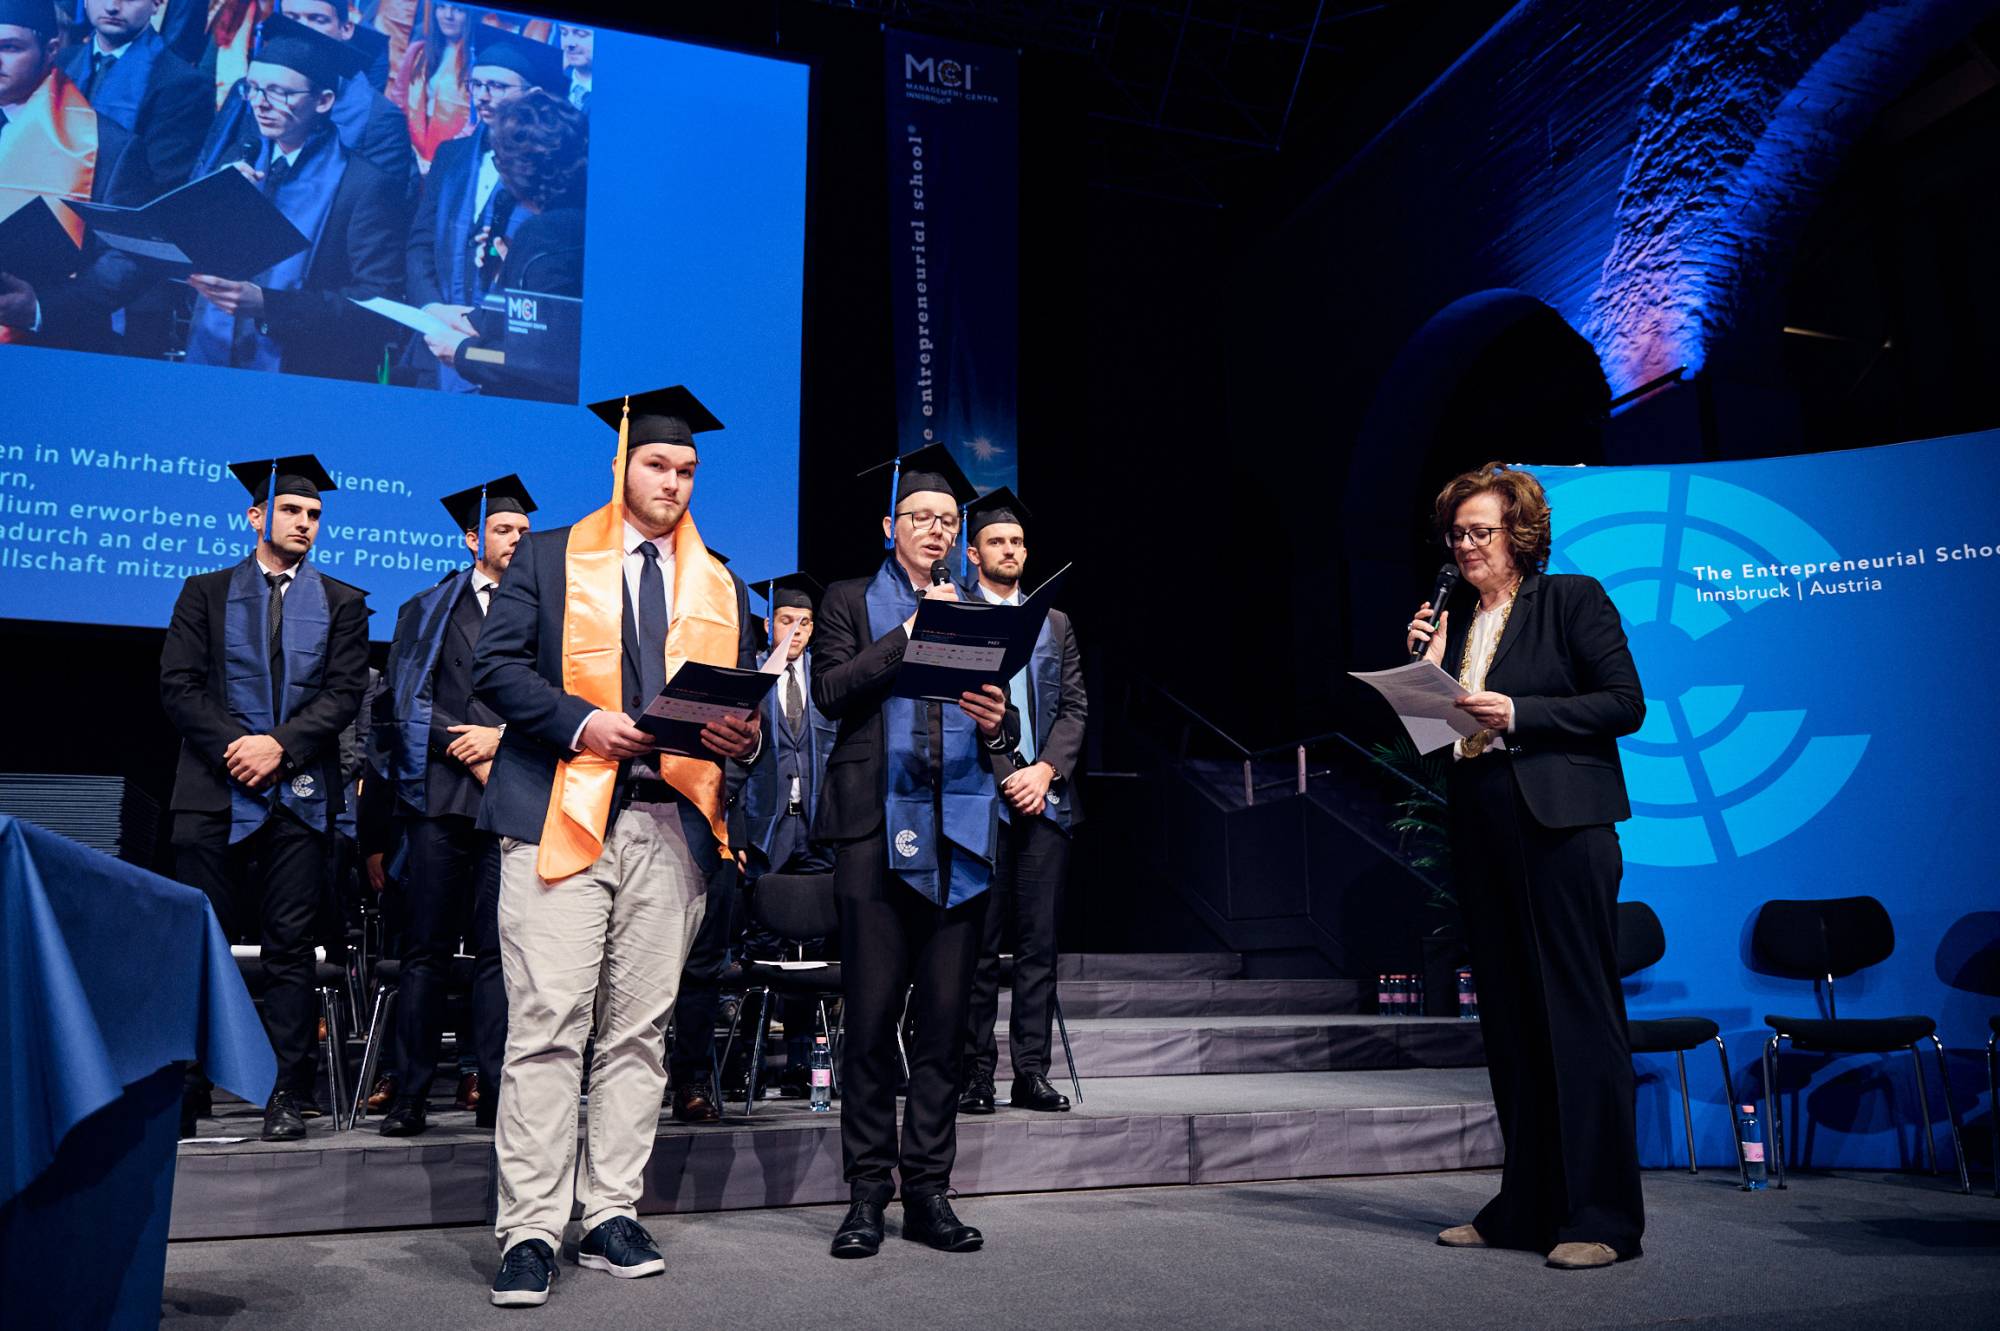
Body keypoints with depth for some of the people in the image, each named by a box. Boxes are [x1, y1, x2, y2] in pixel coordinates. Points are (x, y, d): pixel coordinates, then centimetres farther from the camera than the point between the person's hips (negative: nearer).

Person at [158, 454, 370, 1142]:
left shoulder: (343, 603, 12)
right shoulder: (204, 593, 13)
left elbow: (345, 692, 2)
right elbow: (178, 685, 4)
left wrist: (280, 745, -11)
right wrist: (235, 746, -10)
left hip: (300, 795, 0)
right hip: (214, 792, 0)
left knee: (290, 949, 1)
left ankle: (289, 1096, 6)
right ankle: (185, 1091, 10)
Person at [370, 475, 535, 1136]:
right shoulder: (428, 610, 15)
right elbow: (408, 698, 6)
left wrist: (501, 736, -9)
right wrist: (471, 753, -6)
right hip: (441, 795, 0)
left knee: (500, 950, -1)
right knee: (426, 950, 0)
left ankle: (497, 1094, 2)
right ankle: (410, 1095, 5)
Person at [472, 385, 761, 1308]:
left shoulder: (720, 587, 18)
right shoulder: (548, 556, 9)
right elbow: (495, 664, 1)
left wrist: (745, 734, -6)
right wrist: (580, 721, -14)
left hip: (672, 824, 3)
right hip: (560, 815, -3)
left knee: (640, 1030, 5)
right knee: (547, 1027, -6)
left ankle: (611, 1216, 15)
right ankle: (531, 1231, 1)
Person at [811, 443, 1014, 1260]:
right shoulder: (851, 602, 12)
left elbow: (1000, 734, 17)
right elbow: (830, 691, -5)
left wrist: (996, 724, -6)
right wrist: (910, 632, -8)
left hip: (960, 830, 3)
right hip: (877, 827, -3)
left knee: (945, 1018, 4)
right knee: (871, 1016, -3)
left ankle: (928, 1191, 13)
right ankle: (868, 1193, 8)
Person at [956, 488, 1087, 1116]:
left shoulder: (1056, 623, 19)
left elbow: (1075, 706, 13)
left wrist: (1046, 770, -3)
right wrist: (1005, 775, -9)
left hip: (1046, 797, 4)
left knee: (1038, 942, 3)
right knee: (979, 943, -2)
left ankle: (1031, 1074, 8)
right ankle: (976, 1075, 5)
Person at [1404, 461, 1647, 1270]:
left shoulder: (1574, 599, 1)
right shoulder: (1451, 621, 16)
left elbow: (1626, 704, -7)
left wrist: (1519, 714, -15)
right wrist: (1427, 671, 1)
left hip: (1560, 830, -6)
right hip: (1483, 835, 6)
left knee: (1579, 1016, -4)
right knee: (1509, 1022, 9)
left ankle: (1602, 1214, 4)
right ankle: (1527, 1207, 18)